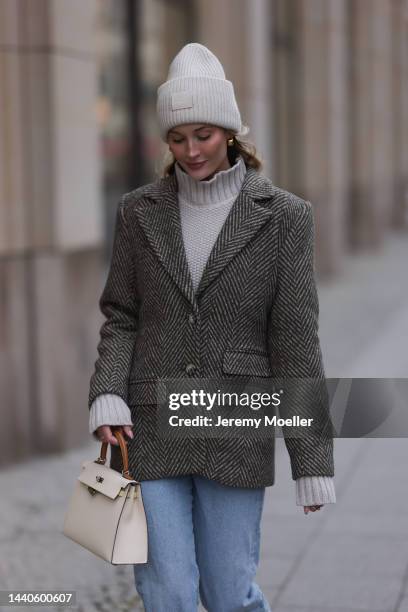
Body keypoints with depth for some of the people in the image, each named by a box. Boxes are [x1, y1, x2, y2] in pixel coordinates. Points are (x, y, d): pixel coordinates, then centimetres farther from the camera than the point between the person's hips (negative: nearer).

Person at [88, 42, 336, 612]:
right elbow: (121, 317, 7)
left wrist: (312, 461, -6)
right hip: (150, 428, 2)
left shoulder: (283, 216, -4)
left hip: (236, 432, -2)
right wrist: (107, 396, -11)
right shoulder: (140, 210, 4)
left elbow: (295, 341, -5)